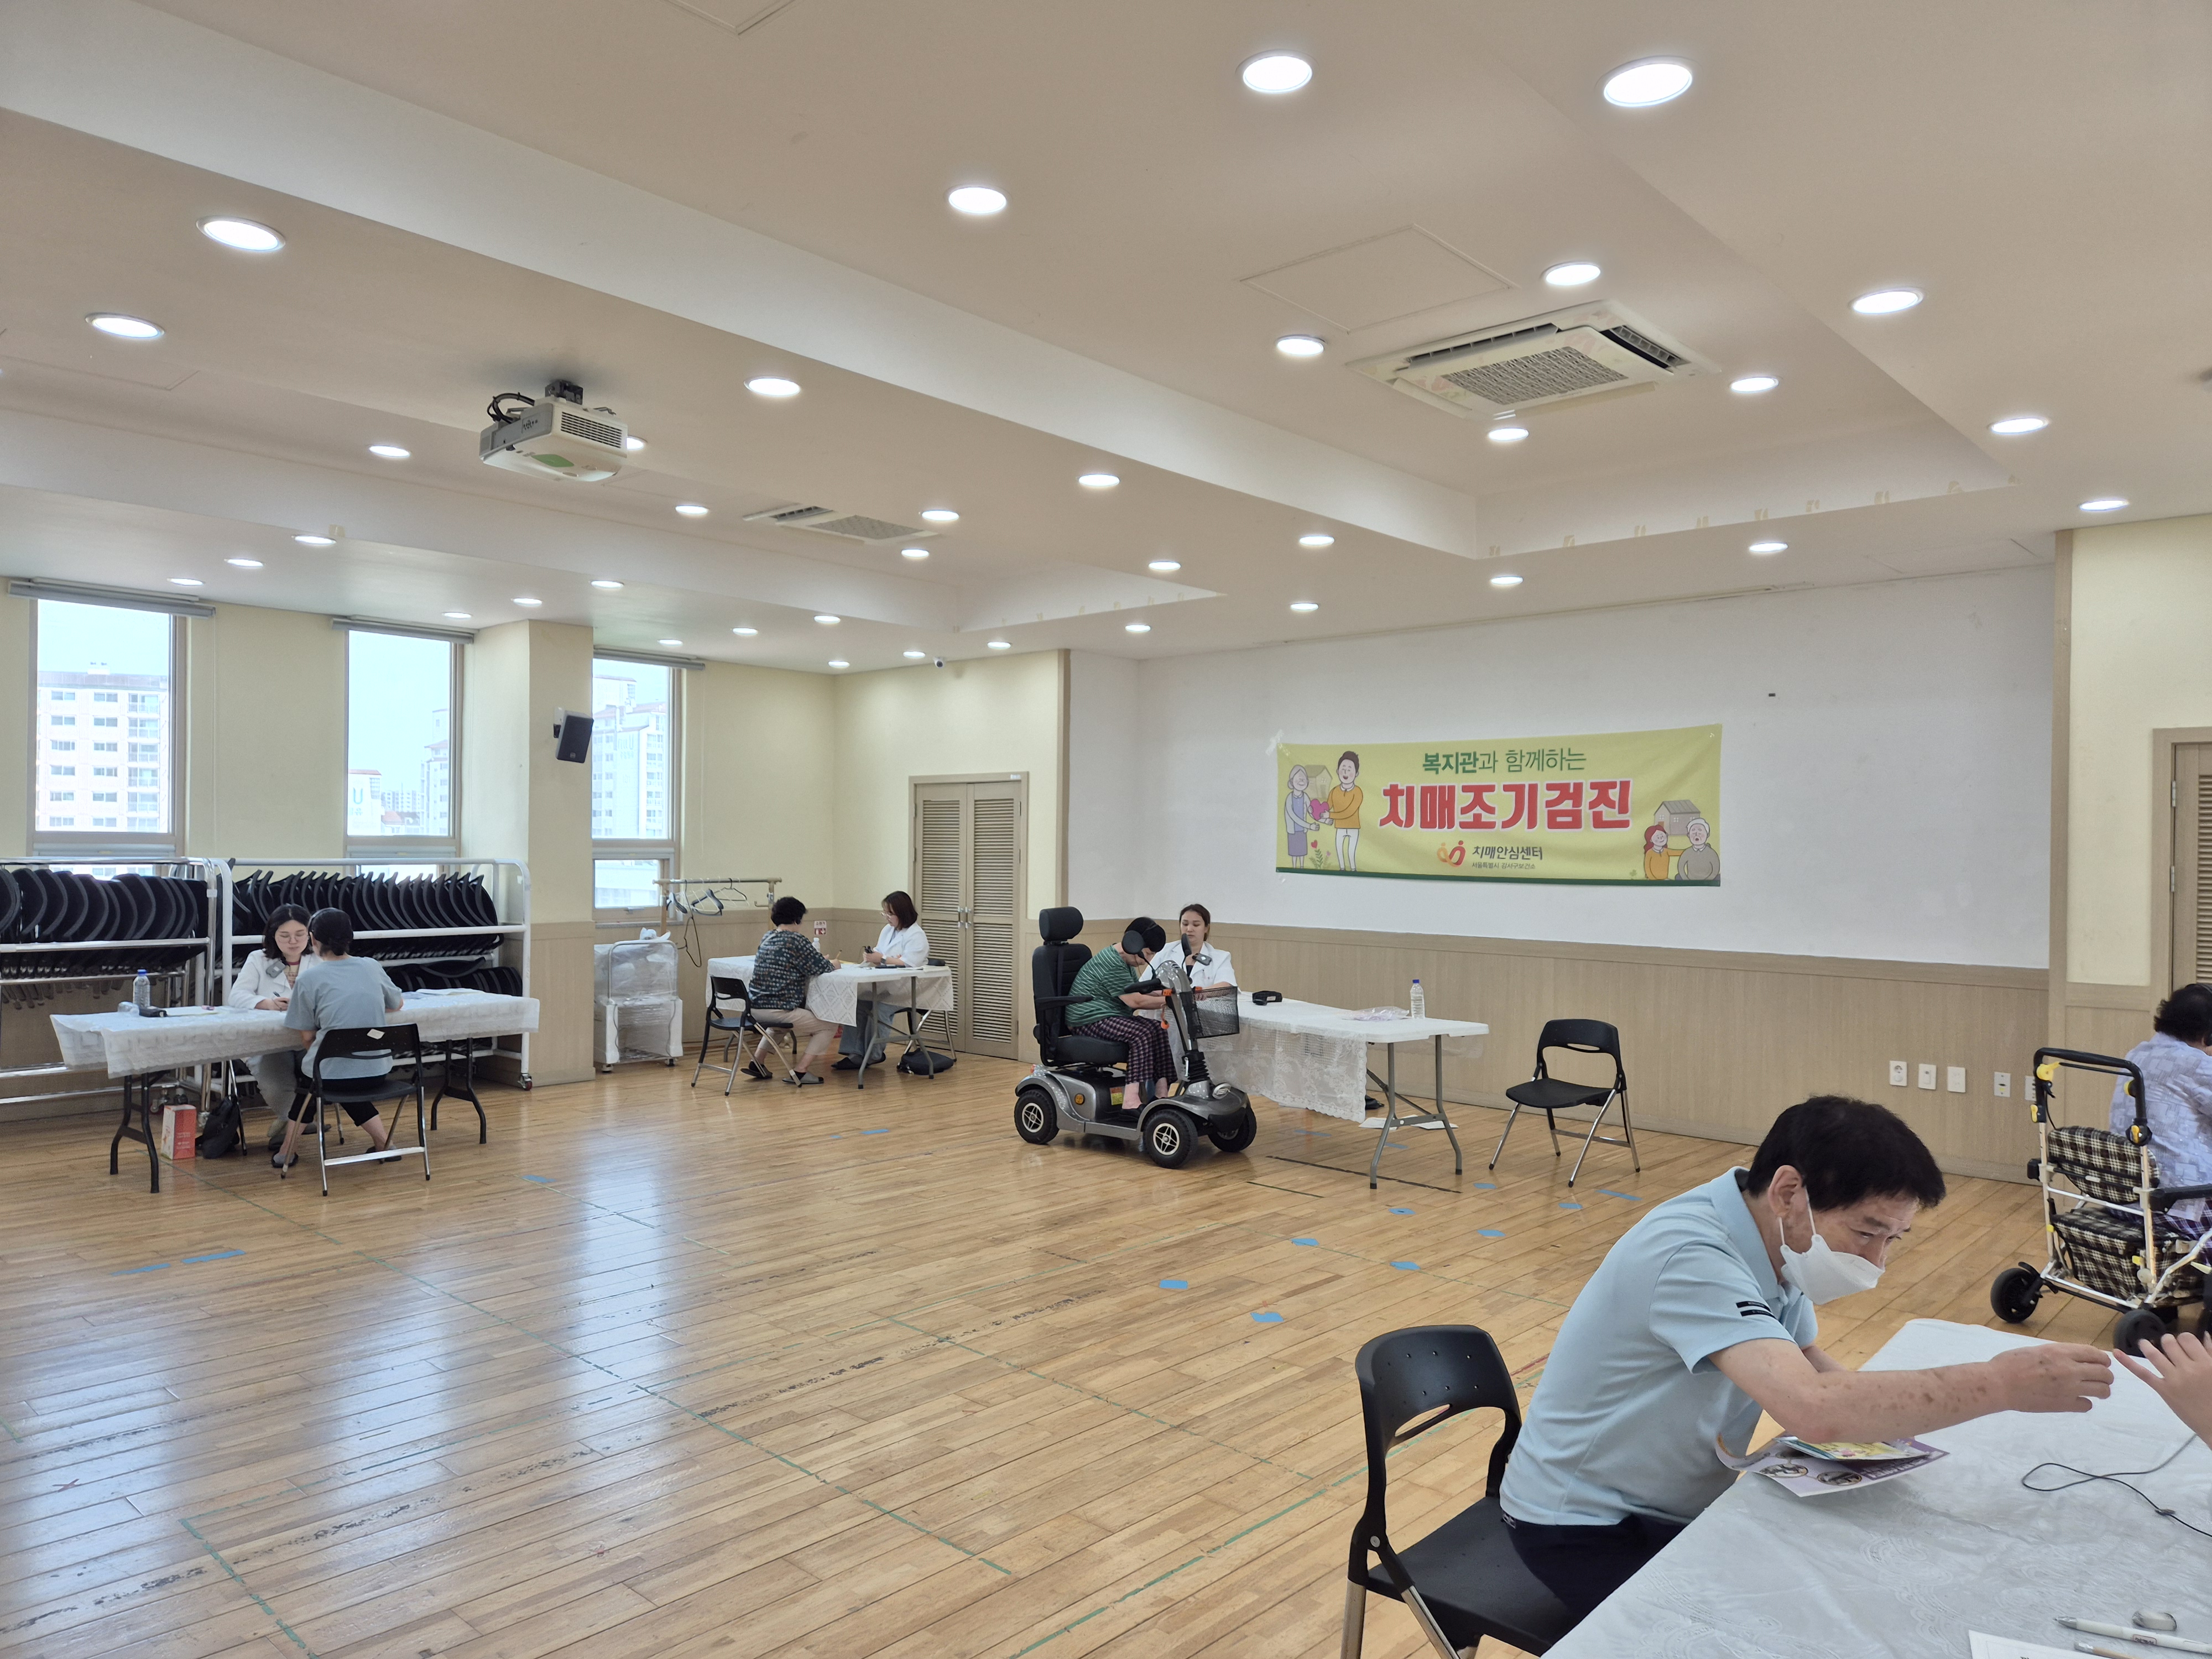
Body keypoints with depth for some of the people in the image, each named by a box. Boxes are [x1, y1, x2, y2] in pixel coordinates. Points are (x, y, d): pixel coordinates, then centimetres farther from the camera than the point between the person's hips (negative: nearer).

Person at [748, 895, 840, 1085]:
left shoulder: (767, 937, 11)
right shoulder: (796, 941, -13)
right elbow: (822, 968, -9)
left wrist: (822, 960, 20)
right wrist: (834, 965, 14)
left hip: (755, 1009, 8)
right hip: (777, 1011, -8)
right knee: (828, 1026, 9)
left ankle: (757, 1063, 29)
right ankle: (801, 1072, -1)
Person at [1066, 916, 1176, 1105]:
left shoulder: (1125, 962, 16)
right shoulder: (1112, 964, -18)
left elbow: (1137, 990, 26)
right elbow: (1134, 1001, -21)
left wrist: (1162, 993, 9)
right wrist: (1166, 1001, -13)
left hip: (1114, 1017, 10)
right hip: (1090, 1018, -10)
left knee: (1159, 1029, -11)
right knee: (1142, 1034, -29)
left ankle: (1161, 1092, -17)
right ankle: (1133, 1098, -32)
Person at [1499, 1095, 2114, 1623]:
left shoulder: (1777, 1241, -4)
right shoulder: (1693, 1256, -32)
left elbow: (1815, 1374, 5)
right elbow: (1814, 1410, -41)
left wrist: (1893, 1412, -16)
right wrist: (2000, 1383, -34)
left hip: (1687, 1508, 8)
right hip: (1585, 1531, -8)